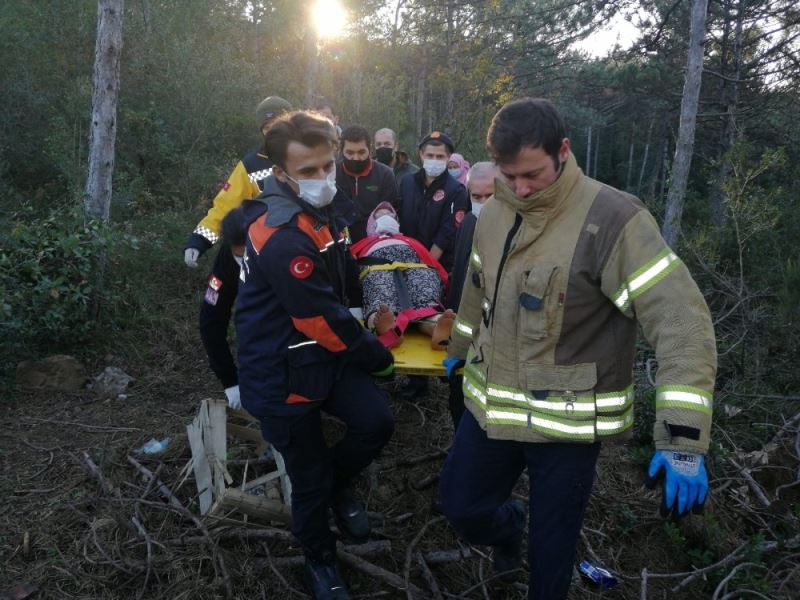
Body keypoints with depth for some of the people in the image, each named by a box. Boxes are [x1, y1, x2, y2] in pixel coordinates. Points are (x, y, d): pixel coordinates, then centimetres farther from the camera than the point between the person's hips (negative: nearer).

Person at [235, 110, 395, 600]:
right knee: (310, 480, 7)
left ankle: (337, 486, 22)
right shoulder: (282, 236, -27)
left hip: (325, 354, 8)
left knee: (377, 421, -9)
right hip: (282, 372, -7)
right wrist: (378, 355, -11)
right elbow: (322, 318, -24)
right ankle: (320, 560, 35)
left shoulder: (320, 211, 4)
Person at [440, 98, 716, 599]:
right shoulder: (495, 212, 1)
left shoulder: (613, 219, -20)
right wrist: (461, 346, 31)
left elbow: (682, 321, -24)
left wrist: (683, 438, -29)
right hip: (492, 404, 6)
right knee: (461, 505, 17)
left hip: (570, 419, -5)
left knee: (550, 551, 9)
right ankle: (508, 528, 50)